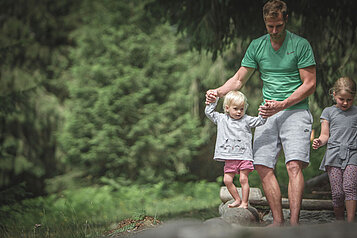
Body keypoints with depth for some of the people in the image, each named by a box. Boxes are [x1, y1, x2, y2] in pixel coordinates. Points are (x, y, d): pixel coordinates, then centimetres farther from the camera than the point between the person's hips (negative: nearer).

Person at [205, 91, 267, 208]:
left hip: (244, 156, -3)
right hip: (229, 158, 3)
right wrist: (213, 100, 5)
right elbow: (208, 112, 12)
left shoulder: (246, 120, 4)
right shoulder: (221, 119, 9)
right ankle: (237, 199, 18)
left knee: (243, 179, -6)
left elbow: (260, 121, -2)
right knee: (227, 180, 1)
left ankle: (244, 202, 4)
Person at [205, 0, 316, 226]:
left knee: (294, 165, -20)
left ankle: (294, 222, -23)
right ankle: (278, 221, 4)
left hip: (295, 111, -5)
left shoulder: (300, 45, -3)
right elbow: (239, 79, 14)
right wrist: (218, 92, -5)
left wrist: (282, 105, -16)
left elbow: (310, 84, -5)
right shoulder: (256, 46, 11)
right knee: (263, 167, -4)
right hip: (268, 114, 5)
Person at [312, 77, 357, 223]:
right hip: (334, 155, 0)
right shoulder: (328, 112, 14)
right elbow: (325, 135, 10)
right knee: (337, 192, -6)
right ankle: (339, 221, 8)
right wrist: (319, 142, -11)